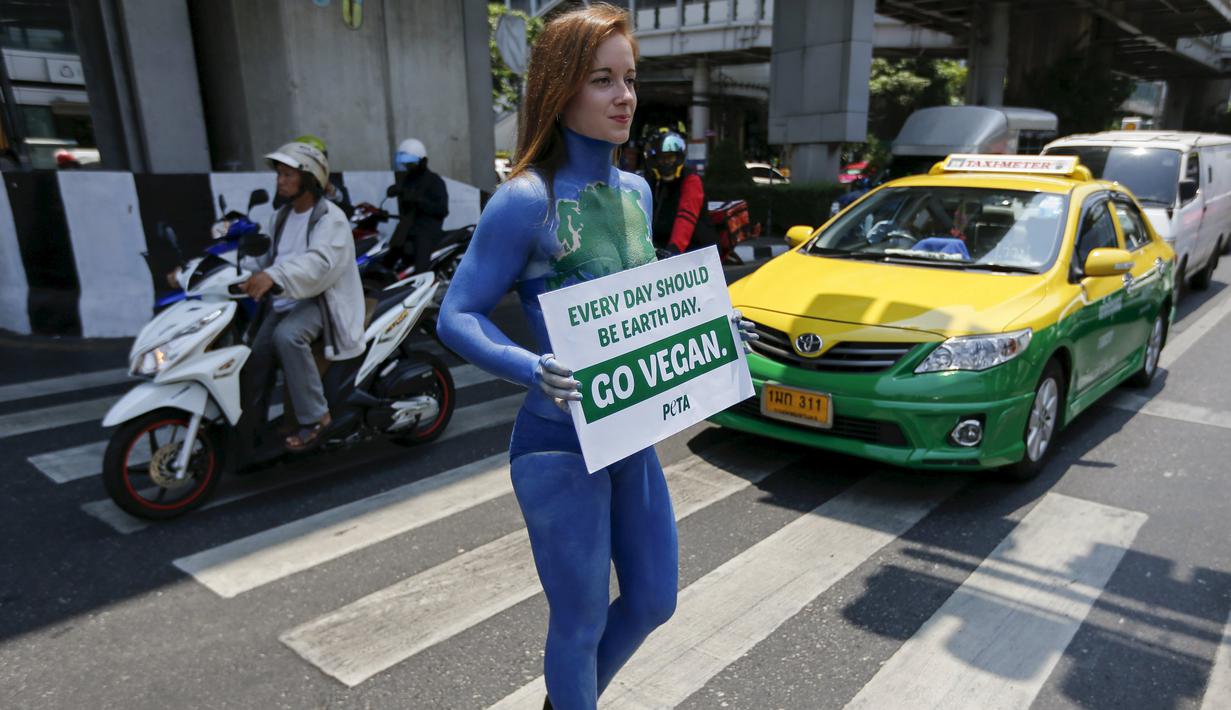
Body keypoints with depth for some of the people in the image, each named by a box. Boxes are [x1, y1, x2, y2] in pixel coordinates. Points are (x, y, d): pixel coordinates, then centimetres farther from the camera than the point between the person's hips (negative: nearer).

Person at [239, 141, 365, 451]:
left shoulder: (330, 219, -13)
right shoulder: (282, 216, 15)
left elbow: (319, 262, -31)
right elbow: (265, 257, 17)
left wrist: (273, 276, -47)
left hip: (322, 299, -7)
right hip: (285, 301, 8)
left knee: (287, 335, -34)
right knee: (255, 356, -6)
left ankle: (315, 416, -21)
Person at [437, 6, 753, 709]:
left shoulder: (635, 192, 6)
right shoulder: (527, 200, -16)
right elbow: (458, 316, -15)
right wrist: (534, 369, -31)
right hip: (560, 445, -7)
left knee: (654, 600, 21)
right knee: (581, 623, 10)